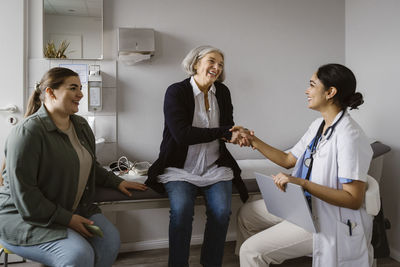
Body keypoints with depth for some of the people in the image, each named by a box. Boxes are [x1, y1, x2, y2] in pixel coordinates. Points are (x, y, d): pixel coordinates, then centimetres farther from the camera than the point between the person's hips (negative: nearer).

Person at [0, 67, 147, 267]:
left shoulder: (81, 125, 8)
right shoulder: (28, 132, -19)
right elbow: (23, 194, -21)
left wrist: (117, 182, 11)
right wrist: (66, 219, -20)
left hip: (73, 210, 8)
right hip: (26, 217, -7)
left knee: (110, 240, -13)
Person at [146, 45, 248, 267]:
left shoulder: (223, 92, 9)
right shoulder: (176, 92, -6)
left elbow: (228, 127, 14)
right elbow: (182, 134, -17)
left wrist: (236, 134, -12)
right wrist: (224, 133, -17)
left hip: (215, 167, 4)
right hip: (181, 168, -3)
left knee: (221, 211, -20)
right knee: (181, 209, -27)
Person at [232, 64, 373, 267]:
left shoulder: (349, 136, -23)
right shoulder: (318, 125, 6)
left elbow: (354, 200, -26)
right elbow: (288, 160, 13)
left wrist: (302, 183, -33)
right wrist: (254, 141, 8)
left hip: (328, 221, -9)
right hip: (305, 204, 9)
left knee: (251, 251, -15)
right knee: (246, 213, 17)